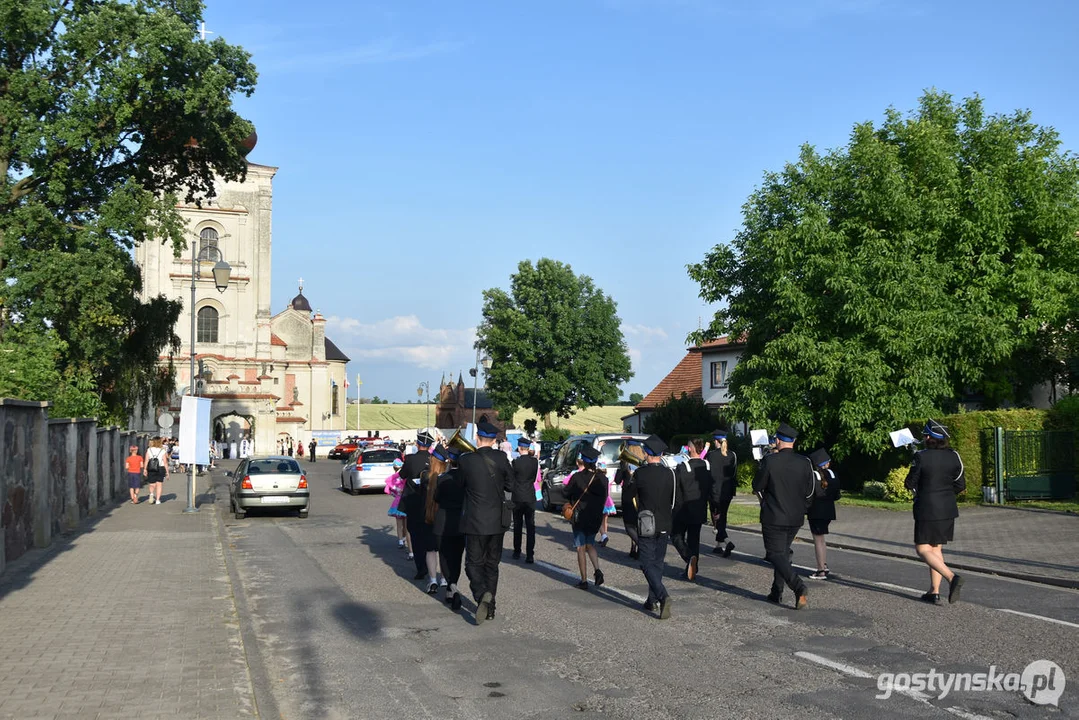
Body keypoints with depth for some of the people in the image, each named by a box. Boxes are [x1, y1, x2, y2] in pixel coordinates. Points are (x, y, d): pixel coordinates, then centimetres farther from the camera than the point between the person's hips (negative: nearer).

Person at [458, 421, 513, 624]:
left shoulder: (466, 460, -12)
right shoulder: (501, 458, -6)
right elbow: (511, 485, 1)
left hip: (476, 523, -3)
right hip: (497, 522, 3)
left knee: (474, 563, 6)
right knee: (492, 564, 15)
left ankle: (482, 594, -21)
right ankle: (490, 607, 18)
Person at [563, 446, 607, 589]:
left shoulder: (577, 477, -14)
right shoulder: (602, 478, -5)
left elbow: (567, 494, -5)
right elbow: (605, 496, 4)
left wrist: (571, 504, 15)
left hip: (580, 517, -4)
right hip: (596, 517, 4)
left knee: (581, 548, 5)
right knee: (590, 545, 21)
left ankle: (584, 580, 5)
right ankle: (597, 570, 0)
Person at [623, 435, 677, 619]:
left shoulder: (640, 473, -13)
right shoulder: (670, 474, -1)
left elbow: (627, 498, -5)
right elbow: (675, 501, 5)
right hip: (664, 526, 5)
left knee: (648, 564, -2)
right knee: (658, 563, 15)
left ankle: (663, 596, -21)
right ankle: (652, 601, 22)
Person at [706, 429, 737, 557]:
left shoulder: (710, 455, -12)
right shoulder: (732, 455, 4)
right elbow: (735, 474, 9)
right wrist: (733, 490, 17)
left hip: (715, 491, -5)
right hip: (728, 492, 5)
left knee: (717, 518, -1)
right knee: (722, 517, 15)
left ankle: (727, 542, -19)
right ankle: (720, 545, 21)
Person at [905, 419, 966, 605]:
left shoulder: (921, 457, -14)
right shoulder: (953, 457, 1)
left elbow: (910, 483, -7)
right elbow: (960, 485, 6)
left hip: (927, 509, -6)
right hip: (948, 509, 6)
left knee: (923, 549, 2)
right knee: (936, 548, 15)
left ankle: (952, 577, -18)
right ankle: (934, 591, 13)